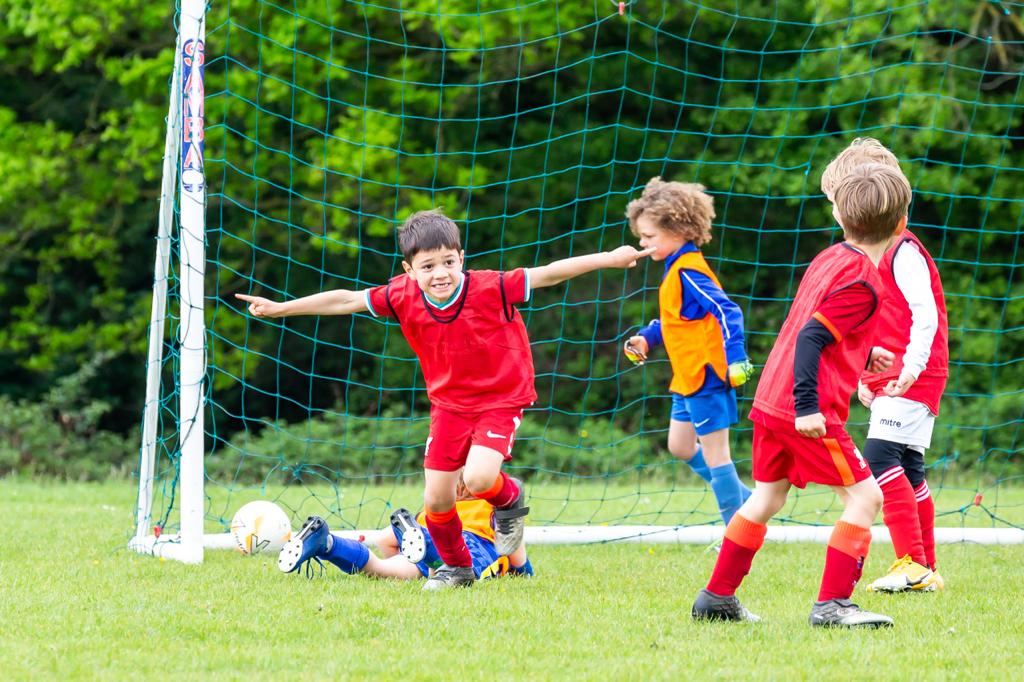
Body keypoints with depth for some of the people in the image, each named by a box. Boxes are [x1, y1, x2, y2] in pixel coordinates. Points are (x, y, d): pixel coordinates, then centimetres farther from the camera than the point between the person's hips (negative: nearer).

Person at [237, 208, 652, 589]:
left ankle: (510, 501, 11)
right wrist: (279, 308, -6)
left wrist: (609, 259, -33)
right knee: (436, 500, 1)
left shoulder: (491, 289, -23)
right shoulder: (404, 298, -13)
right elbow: (345, 301, -6)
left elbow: (549, 274, -25)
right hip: (449, 404, 4)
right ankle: (457, 568, 28)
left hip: (501, 400, -4)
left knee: (478, 478, -26)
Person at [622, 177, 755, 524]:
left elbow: (727, 311, -28)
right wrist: (647, 338, 14)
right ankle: (742, 499, 27)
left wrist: (735, 358, -33)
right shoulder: (677, 269, 12)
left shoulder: (688, 273, -20)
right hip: (687, 379, 11)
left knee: (714, 455, -4)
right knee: (680, 447, 18)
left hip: (706, 377, -11)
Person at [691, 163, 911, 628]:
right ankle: (832, 603, -9)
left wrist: (862, 354, 31)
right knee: (864, 495, -4)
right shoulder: (862, 282, -14)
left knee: (766, 497, 20)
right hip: (808, 412, -9)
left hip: (770, 399, 9)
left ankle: (717, 597, 26)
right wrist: (807, 406, -26)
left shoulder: (829, 258, 12)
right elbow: (811, 337, -22)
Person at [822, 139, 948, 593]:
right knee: (907, 469, 10)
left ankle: (913, 563, -23)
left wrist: (911, 367, -27)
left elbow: (926, 314, -20)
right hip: (888, 380, 10)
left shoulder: (903, 251, -12)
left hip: (912, 379, -10)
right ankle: (925, 571, 14)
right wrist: (866, 377, 19)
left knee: (881, 455, -20)